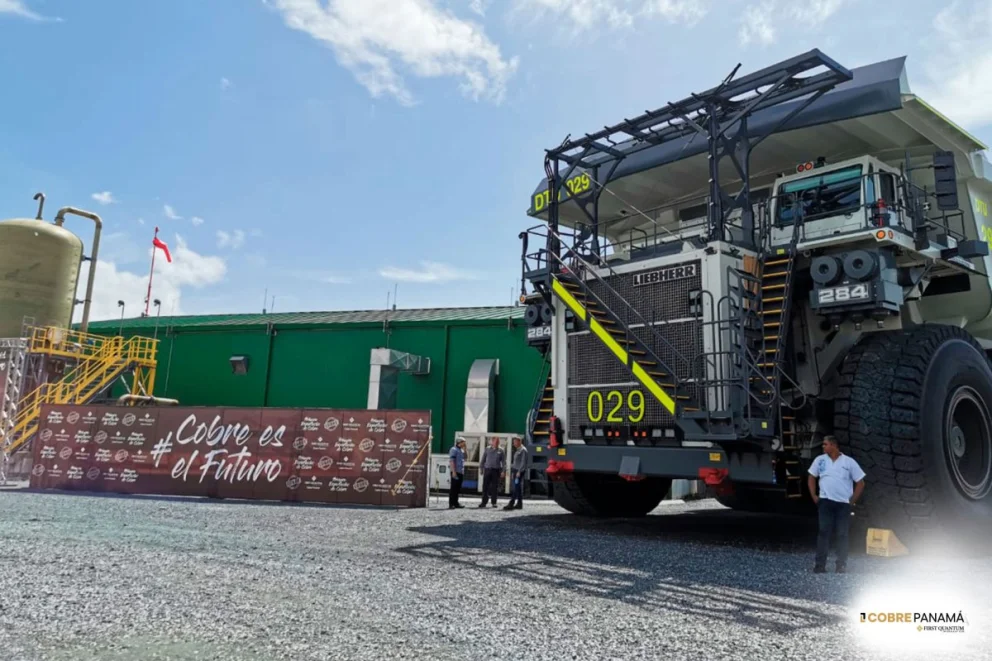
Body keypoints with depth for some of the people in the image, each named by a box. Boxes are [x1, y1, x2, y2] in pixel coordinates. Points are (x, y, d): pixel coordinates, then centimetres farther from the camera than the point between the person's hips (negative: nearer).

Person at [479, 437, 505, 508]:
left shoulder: (501, 450, 3)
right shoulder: (487, 449, 6)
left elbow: (504, 462, 3)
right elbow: (483, 459, 11)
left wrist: (503, 471, -4)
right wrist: (481, 468, 7)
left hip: (496, 470, -1)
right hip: (487, 470, 1)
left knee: (494, 487, 2)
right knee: (485, 486, 0)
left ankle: (494, 502, 10)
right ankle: (484, 502, 6)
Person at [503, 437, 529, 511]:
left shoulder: (523, 450, -9)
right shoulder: (517, 450, 19)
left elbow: (523, 462, -16)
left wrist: (519, 471, -22)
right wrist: (512, 472, 19)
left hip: (520, 472, -9)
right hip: (516, 471, 9)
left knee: (516, 488, -11)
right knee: (518, 488, 9)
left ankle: (511, 504, -14)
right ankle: (519, 504, 11)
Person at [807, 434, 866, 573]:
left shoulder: (849, 462, -3)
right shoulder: (820, 460, 3)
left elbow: (860, 483, 3)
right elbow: (811, 477, 14)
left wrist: (852, 500, 0)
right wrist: (814, 496, 6)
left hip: (844, 504, -1)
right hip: (825, 502, 1)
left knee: (842, 534, 5)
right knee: (824, 532, -4)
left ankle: (841, 565, 14)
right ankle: (820, 564, -2)